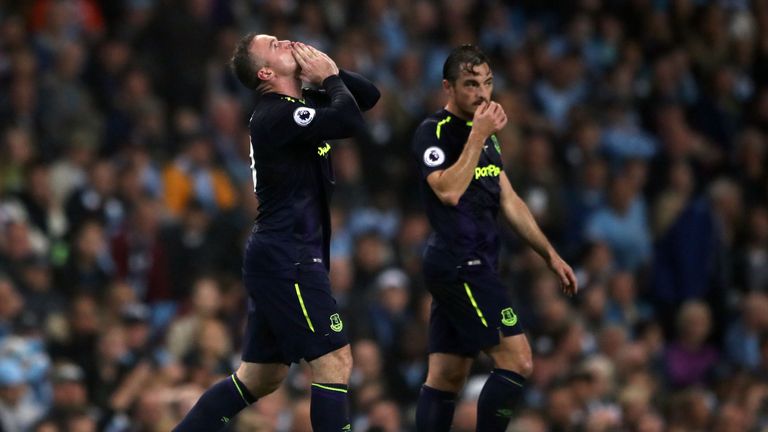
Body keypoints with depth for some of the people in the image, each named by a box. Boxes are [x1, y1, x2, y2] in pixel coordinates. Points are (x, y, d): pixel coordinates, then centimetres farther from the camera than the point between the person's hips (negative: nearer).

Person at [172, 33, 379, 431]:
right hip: (288, 263, -10)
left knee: (258, 378, 13)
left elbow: (368, 97, 20)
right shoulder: (277, 115, -16)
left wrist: (332, 74, 2)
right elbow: (351, 121, -28)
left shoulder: (301, 104, 13)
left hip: (278, 263, 10)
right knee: (335, 362, -10)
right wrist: (329, 77, -10)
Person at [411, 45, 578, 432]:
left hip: (472, 266, 9)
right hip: (459, 265, -9)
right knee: (517, 361, -14)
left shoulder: (484, 132, 17)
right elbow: (449, 191, -25)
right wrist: (478, 136, -21)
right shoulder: (434, 131, -10)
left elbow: (509, 202, 21)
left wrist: (550, 255, 18)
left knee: (446, 378, 6)